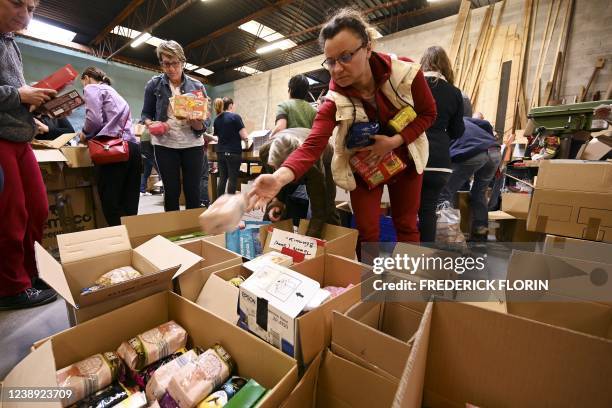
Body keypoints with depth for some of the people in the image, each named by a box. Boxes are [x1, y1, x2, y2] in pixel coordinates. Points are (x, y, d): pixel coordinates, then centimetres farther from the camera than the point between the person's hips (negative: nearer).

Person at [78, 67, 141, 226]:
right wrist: (91, 135, 26)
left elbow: (95, 119, -7)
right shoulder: (112, 91, 33)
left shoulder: (92, 88, 9)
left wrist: (85, 134, 12)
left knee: (111, 203, -5)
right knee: (129, 204, 5)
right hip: (132, 147, 8)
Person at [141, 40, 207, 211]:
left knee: (193, 191, 1)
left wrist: (195, 122, -24)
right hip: (164, 145, 0)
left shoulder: (197, 86, 0)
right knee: (171, 191, 4)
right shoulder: (154, 84, 1)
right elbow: (146, 114, 8)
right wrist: (151, 124, -14)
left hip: (192, 144, 0)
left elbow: (202, 125, -2)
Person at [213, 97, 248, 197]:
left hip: (220, 152, 6)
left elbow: (217, 135, 18)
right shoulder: (235, 117, -8)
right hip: (234, 152, -6)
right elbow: (244, 136, -11)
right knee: (233, 179, 1)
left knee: (222, 178, 12)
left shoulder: (217, 119, 9)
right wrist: (246, 136, 11)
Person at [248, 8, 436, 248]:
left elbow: (428, 113, -7)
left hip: (405, 159, 2)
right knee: (367, 233, 1)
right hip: (363, 166, -1)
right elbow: (312, 145, -37)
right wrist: (280, 177, -55)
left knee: (407, 226, 11)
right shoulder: (334, 101, -24)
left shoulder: (405, 71, -20)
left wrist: (395, 141, -24)